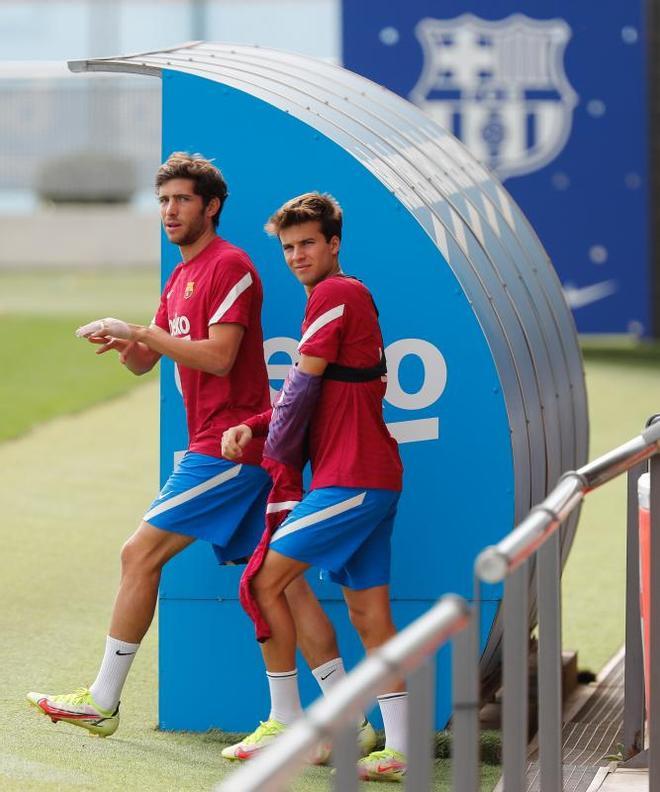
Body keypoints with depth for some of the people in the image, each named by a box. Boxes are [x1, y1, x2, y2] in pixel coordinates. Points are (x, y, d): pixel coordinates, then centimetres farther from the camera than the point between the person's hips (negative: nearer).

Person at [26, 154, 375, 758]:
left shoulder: (230, 266, -9)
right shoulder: (182, 275, 21)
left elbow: (219, 356, -18)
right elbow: (144, 362, 22)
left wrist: (141, 331, -16)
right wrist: (124, 342, -1)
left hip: (228, 447, -10)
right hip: (232, 450, 10)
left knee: (141, 554, -6)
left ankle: (102, 702, 0)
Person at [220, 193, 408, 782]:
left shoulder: (334, 294, -10)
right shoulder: (351, 297, 20)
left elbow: (302, 388, -11)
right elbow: (313, 399, 21)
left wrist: (279, 459, 2)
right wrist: (249, 428, 8)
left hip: (351, 479, -10)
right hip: (375, 478, 10)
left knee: (265, 581, -5)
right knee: (369, 613, 7)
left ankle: (289, 729, -2)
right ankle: (398, 751, 5)